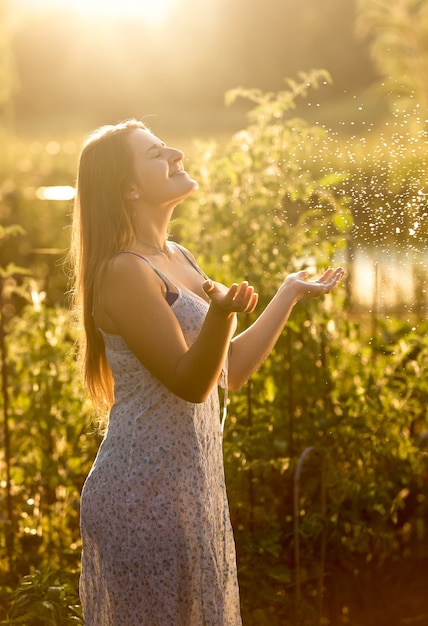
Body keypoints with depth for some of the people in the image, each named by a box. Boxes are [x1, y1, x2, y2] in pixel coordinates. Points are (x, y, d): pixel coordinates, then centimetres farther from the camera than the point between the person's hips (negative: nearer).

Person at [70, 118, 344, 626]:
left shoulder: (179, 259, 11)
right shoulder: (124, 271, -17)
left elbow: (230, 371, 12)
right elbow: (190, 382, -20)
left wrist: (290, 294, 18)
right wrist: (222, 311, -37)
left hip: (192, 485, 9)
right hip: (143, 496, -9)